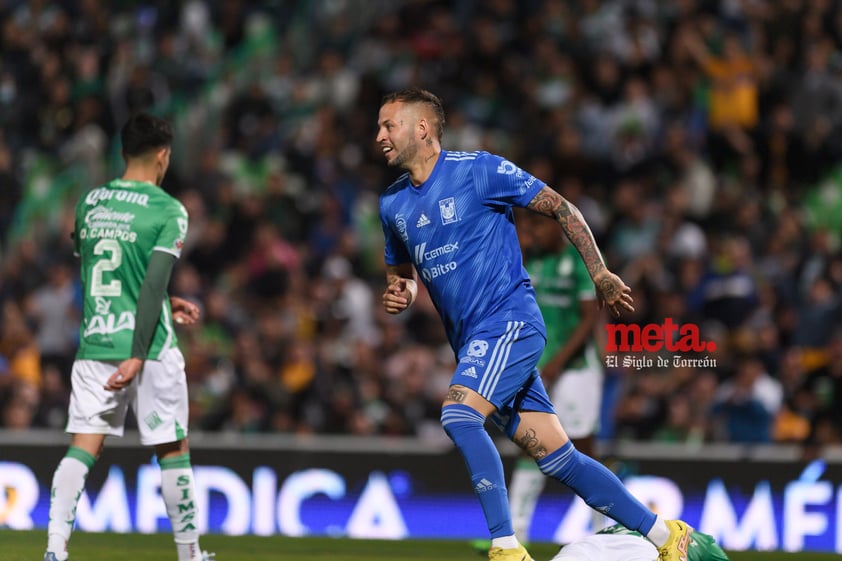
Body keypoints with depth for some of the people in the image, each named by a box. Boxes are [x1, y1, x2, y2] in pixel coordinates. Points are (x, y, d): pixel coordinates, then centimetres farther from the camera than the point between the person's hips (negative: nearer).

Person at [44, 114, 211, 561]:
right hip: (147, 345, -4)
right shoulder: (168, 210, -7)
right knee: (173, 449, 8)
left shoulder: (89, 203, 9)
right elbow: (154, 283, -16)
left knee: (83, 446, 1)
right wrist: (137, 356, -17)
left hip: (93, 345, 4)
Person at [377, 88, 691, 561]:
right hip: (471, 342, 7)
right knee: (556, 456, 3)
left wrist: (600, 274, -4)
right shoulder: (393, 203, 12)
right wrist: (399, 294, 2)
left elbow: (562, 209, -2)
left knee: (458, 413, -28)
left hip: (510, 322, -6)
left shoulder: (478, 169, -7)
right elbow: (402, 272, 26)